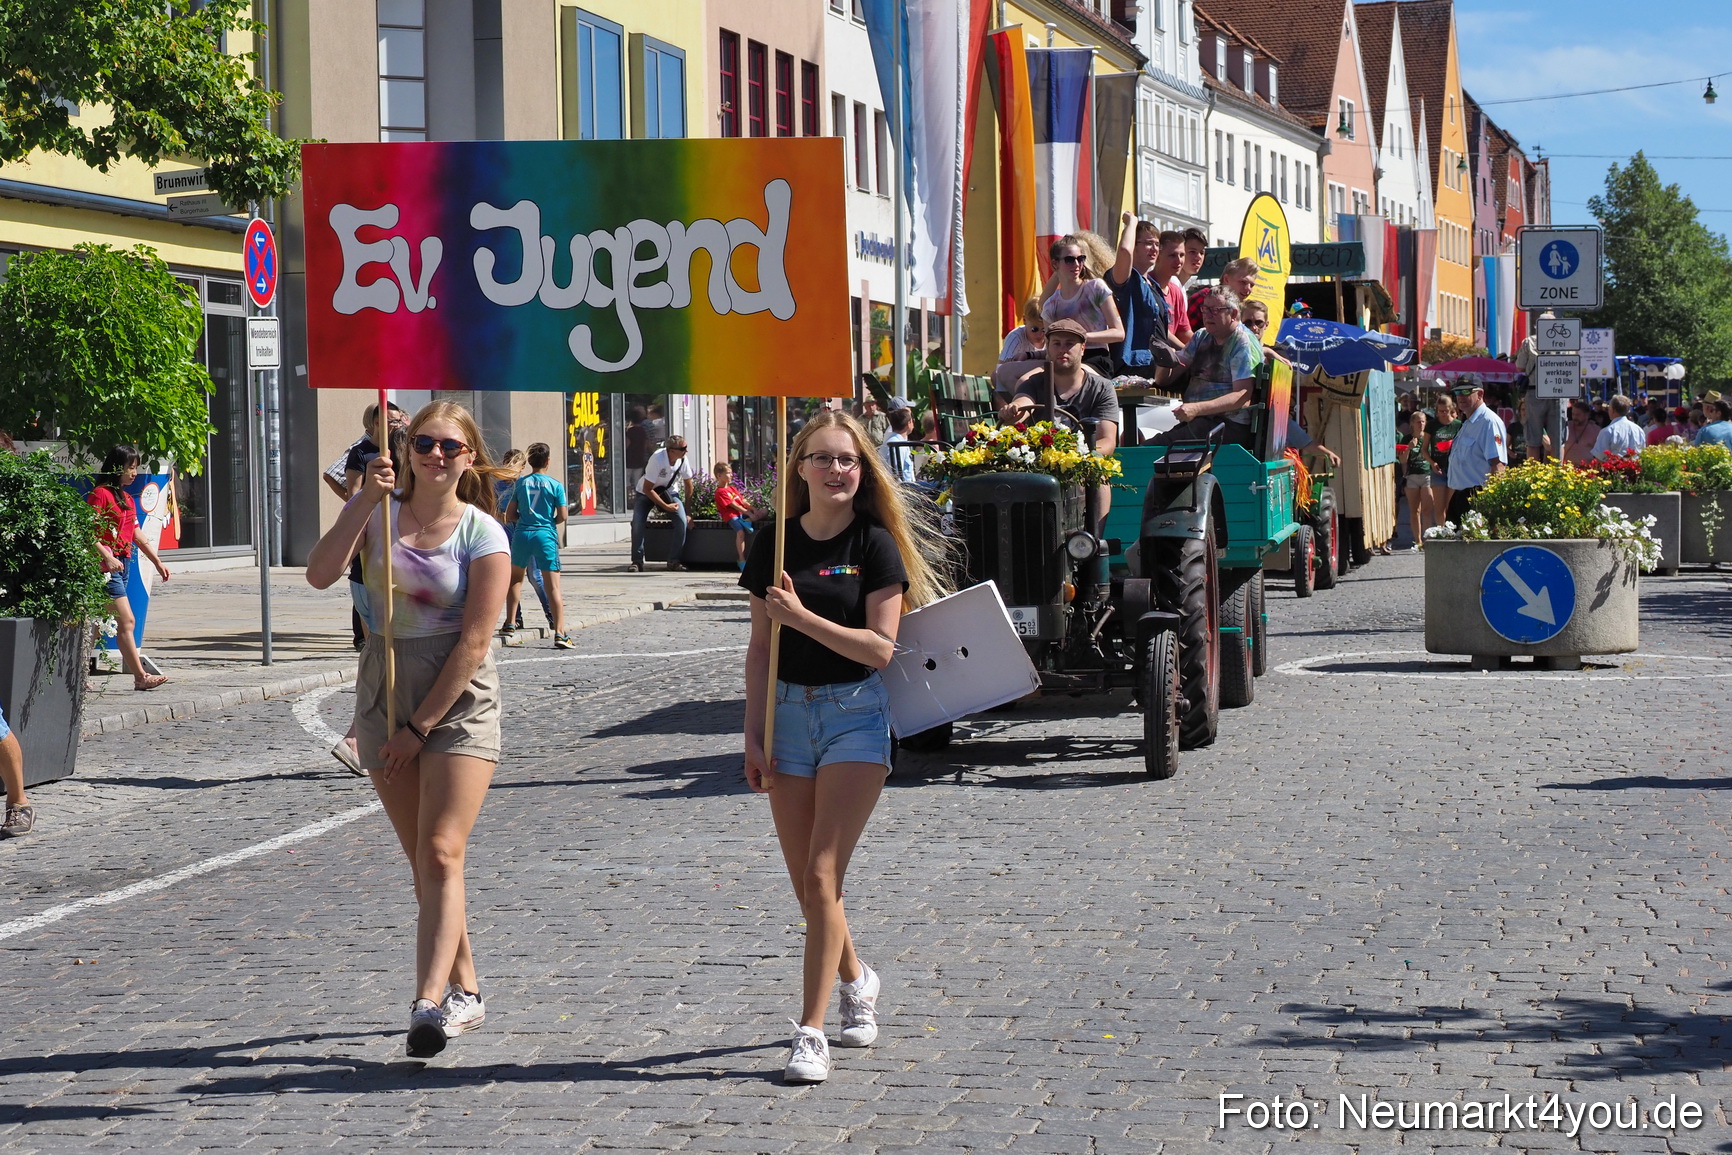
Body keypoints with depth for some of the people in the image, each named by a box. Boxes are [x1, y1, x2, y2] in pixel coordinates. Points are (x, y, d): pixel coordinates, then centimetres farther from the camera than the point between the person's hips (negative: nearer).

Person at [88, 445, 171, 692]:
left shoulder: (127, 499, 19)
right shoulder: (100, 495, -9)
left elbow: (137, 536, 23)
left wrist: (157, 562, 21)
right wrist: (107, 557, -25)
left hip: (121, 565, 9)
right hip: (106, 566, -9)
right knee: (127, 621, -10)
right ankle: (140, 677, -9)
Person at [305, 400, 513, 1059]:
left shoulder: (483, 534, -6)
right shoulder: (378, 512, 5)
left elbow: (474, 642, -10)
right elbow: (320, 575, -11)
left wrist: (420, 726, -12)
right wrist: (364, 502, -18)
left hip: (457, 696, -4)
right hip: (384, 689, 4)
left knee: (441, 855, -15)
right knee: (422, 860, 10)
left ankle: (430, 1002, -23)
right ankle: (464, 991, 22)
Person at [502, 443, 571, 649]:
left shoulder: (520, 483, 5)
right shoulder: (555, 485, -2)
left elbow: (510, 516, 6)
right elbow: (562, 516, -4)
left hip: (522, 534, 2)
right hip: (546, 535, -2)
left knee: (515, 579, 23)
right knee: (553, 586, -4)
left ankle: (510, 625, 20)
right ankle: (559, 634, -12)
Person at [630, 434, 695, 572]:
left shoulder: (683, 459, -16)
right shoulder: (657, 459, -32)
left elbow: (688, 483, 1)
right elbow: (647, 489, -27)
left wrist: (687, 508, 1)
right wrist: (665, 506, -26)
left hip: (669, 492, 4)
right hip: (646, 493, -4)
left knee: (682, 521, -18)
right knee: (637, 523, -23)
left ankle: (674, 561, -9)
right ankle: (637, 561, -11)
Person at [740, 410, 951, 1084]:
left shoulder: (876, 545, -5)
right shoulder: (775, 545, 5)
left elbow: (881, 648, -11)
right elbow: (760, 647, 7)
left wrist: (802, 617, -16)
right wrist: (753, 735, 2)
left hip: (856, 713, -4)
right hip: (788, 712, 4)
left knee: (822, 877, -11)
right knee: (804, 884, 9)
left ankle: (810, 1032, -8)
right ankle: (856, 980, 37)